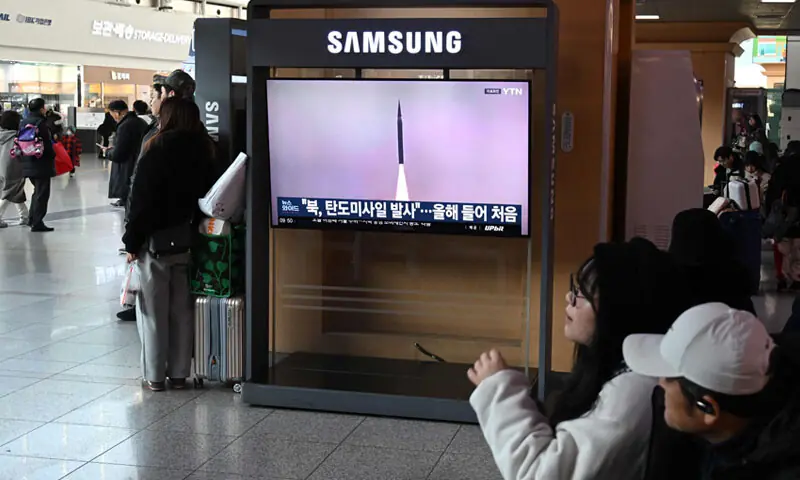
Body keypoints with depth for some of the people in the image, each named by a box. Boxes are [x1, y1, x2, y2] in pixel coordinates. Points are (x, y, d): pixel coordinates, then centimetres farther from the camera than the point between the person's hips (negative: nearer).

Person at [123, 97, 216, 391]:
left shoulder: (157, 152, -13)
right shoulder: (203, 152, 4)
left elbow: (141, 201, -13)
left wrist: (132, 242, -7)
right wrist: (192, 229, 12)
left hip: (156, 241, -5)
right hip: (187, 239, 5)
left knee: (153, 311, 4)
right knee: (182, 310, 11)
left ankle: (154, 376, 10)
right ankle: (179, 373, 16)